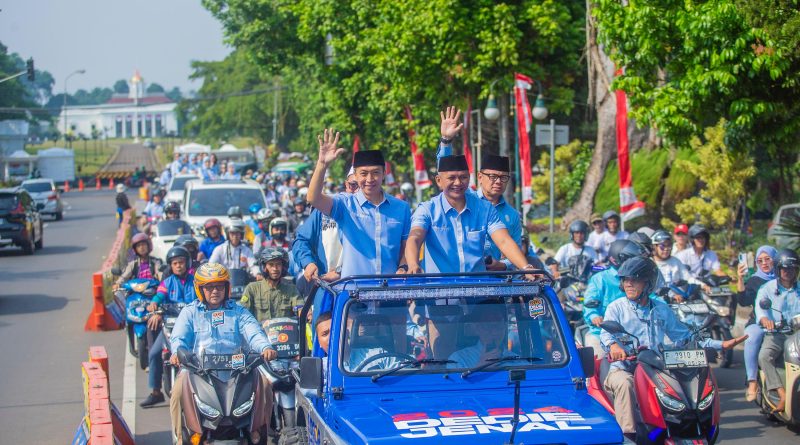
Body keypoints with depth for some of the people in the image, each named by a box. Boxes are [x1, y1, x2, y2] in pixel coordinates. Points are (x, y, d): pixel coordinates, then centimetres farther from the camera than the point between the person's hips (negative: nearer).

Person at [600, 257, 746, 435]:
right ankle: (628, 433, -43)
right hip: (623, 369, -3)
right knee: (625, 383, -37)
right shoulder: (616, 308, 5)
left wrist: (721, 345, 11)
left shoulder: (661, 309, 17)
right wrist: (613, 345, -40)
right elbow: (606, 333, -13)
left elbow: (684, 336, 19)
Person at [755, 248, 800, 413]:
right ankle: (783, 396, -36)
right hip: (775, 332, -2)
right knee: (764, 356, -31)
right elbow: (760, 303, -10)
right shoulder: (768, 288, 10)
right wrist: (764, 318, -33)